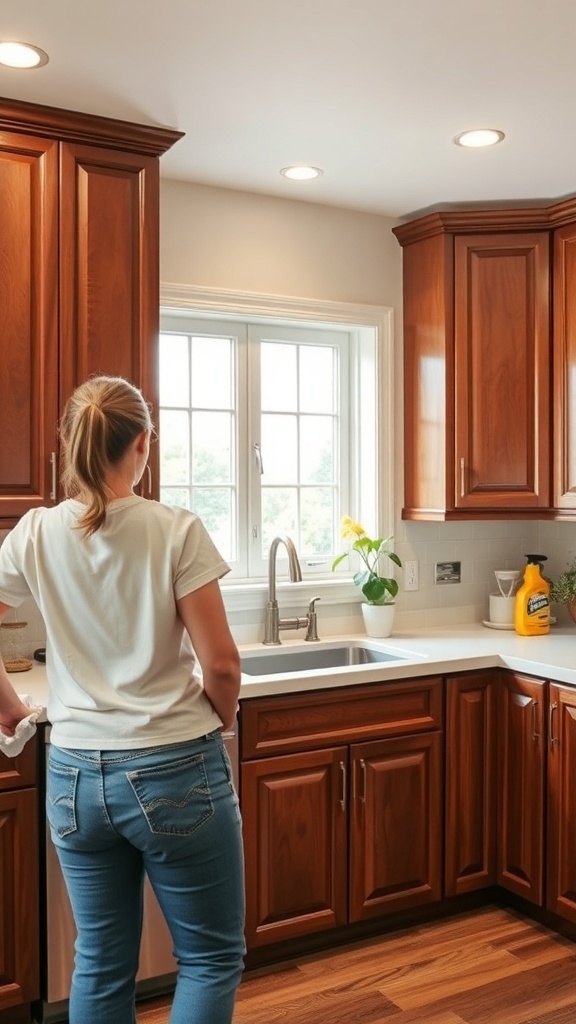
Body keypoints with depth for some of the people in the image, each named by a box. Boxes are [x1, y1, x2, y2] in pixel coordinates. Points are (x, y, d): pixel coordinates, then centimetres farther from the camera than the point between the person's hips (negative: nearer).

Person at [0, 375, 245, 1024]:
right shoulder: (176, 531, -13)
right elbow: (220, 664, -13)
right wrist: (221, 719, 7)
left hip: (76, 775, 4)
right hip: (175, 770, -4)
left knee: (100, 966, 19)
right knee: (212, 957, 15)